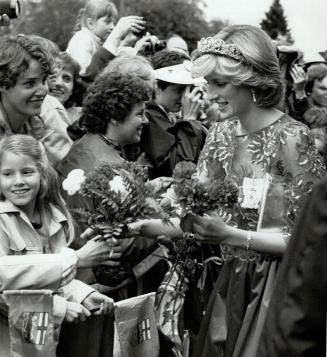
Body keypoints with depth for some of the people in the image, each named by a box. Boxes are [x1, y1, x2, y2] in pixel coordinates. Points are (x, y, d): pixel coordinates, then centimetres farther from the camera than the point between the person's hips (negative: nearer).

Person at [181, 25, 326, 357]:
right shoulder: (220, 133, 2)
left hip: (278, 289, -6)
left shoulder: (291, 138, -18)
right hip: (230, 281, 6)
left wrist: (231, 235, -24)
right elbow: (200, 208, 4)